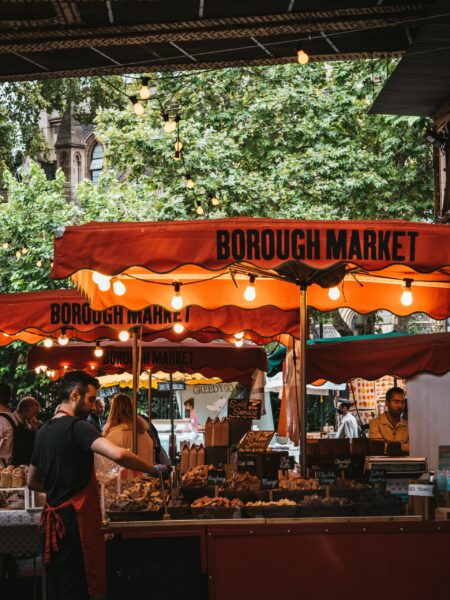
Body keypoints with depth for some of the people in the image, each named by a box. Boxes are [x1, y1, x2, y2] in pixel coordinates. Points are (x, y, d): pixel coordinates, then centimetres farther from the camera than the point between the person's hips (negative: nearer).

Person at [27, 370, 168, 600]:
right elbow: (118, 454, -29)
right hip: (75, 521, -9)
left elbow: (32, 482, 25)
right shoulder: (77, 427, -13)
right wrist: (153, 470, -16)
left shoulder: (43, 432, 13)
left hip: (51, 521, 9)